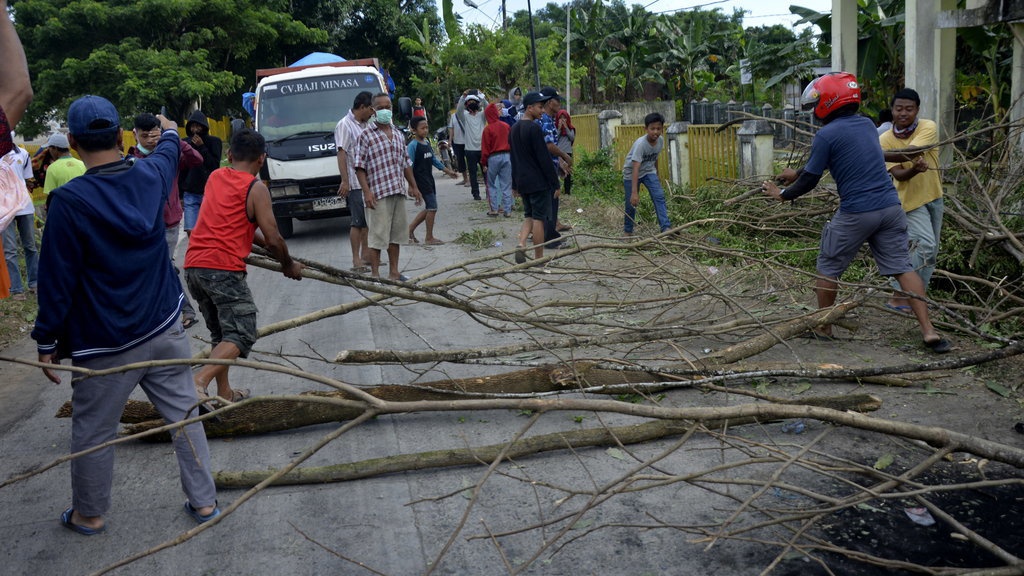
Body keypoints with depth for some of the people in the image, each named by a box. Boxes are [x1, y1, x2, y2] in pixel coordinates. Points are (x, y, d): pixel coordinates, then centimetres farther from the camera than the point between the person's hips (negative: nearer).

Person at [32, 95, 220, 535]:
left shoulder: (70, 201, -17)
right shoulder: (150, 176, -3)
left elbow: (57, 279, -13)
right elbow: (168, 154, 24)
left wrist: (47, 341, -2)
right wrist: (168, 131, 46)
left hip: (103, 343, -4)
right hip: (164, 330, 5)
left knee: (92, 432, 13)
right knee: (184, 415, 13)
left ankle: (90, 515, 30)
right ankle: (203, 502, 22)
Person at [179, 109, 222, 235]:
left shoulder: (214, 142, 3)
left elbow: (215, 166, -7)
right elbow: (180, 171, 11)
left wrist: (202, 147, -11)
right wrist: (180, 195, 8)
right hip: (190, 194, 2)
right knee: (191, 231, -7)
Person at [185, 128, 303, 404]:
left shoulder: (215, 177, 16)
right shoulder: (256, 188, -3)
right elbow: (273, 238, -5)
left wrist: (267, 245, 27)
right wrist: (289, 265, 12)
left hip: (193, 265, 8)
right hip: (223, 268, -7)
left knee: (221, 333, 19)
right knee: (241, 335, -5)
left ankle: (224, 393, 20)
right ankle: (199, 381, -25)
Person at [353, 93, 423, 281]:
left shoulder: (398, 135, 15)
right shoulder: (366, 136, -4)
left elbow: (406, 163, 22)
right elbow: (359, 166, -8)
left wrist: (414, 186, 19)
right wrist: (366, 191, -17)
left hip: (398, 192, 7)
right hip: (378, 193, -6)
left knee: (397, 233, 12)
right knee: (378, 235, -4)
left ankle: (394, 272, 21)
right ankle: (375, 274, 3)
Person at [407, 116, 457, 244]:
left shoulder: (427, 142, 11)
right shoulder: (413, 145, -14)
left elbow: (434, 159, 21)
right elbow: (409, 166, -15)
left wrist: (448, 171, 23)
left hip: (429, 180, 9)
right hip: (421, 181, -9)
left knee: (429, 208, 12)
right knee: (432, 207, -6)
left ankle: (410, 229, 24)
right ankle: (429, 238, 5)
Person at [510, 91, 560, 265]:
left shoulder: (514, 129, 11)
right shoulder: (534, 128, -15)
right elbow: (544, 158, -17)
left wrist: (515, 184, 21)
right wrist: (555, 183, -12)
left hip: (522, 182, 8)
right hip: (539, 182, -8)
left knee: (529, 216, 18)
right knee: (539, 218, 0)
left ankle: (521, 244, -4)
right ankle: (539, 258, 5)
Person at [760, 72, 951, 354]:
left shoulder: (826, 135, -9)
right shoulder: (867, 124, 14)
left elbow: (811, 179, -2)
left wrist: (782, 194, 15)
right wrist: (797, 174, 35)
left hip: (856, 213, -6)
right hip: (890, 207, 6)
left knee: (828, 268, 12)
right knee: (902, 267, 8)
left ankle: (823, 328, 23)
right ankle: (929, 332, 2)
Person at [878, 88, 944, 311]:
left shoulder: (928, 128, -14)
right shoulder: (885, 139, -11)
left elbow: (911, 152, -33)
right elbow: (898, 174, -20)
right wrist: (914, 169, -42)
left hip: (934, 196, 3)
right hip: (911, 199, -3)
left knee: (931, 251, 11)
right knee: (926, 245, -18)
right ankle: (899, 296, -11)